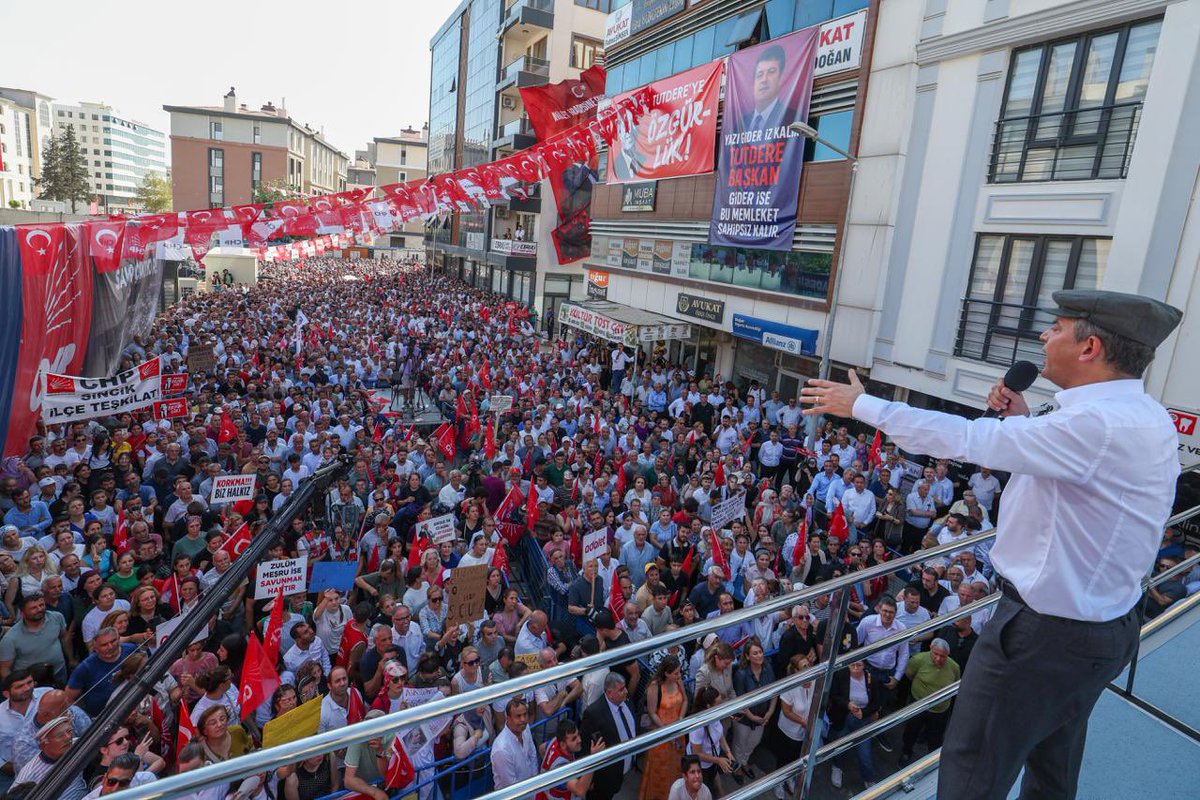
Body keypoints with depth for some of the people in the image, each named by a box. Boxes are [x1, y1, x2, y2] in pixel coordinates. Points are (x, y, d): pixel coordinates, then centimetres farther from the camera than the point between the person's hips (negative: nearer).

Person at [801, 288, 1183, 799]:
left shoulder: (1102, 425, -29)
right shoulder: (1140, 416, 4)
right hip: (1104, 625, 10)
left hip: (1046, 632, -10)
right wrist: (1023, 420, 1)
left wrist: (861, 404, -23)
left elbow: (967, 440, -31)